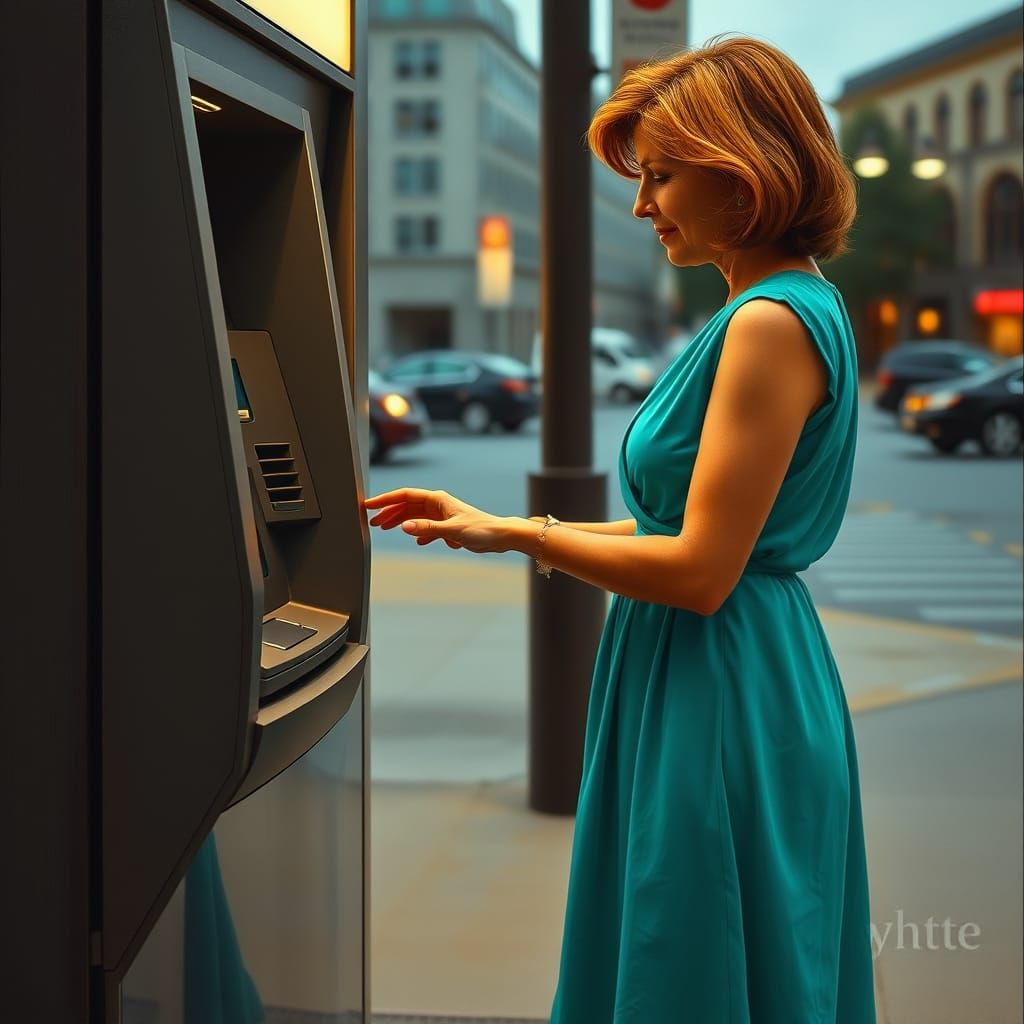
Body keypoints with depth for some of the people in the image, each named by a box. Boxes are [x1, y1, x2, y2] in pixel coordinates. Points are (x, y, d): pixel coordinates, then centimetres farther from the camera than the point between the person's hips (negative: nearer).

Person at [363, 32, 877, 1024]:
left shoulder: (772, 324, -19)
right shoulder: (790, 309, 13)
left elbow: (700, 572, -21)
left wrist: (518, 533, -9)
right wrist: (508, 529, 11)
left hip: (724, 707, -10)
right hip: (716, 687, 10)